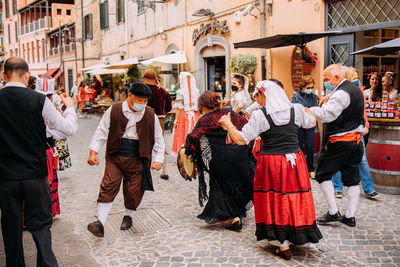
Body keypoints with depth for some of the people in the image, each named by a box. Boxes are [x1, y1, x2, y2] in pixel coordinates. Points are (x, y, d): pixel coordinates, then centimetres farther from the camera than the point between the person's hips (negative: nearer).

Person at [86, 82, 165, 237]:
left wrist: (158, 159, 1)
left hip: (137, 159, 1)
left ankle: (128, 216, 31)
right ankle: (100, 223, -6)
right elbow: (101, 132, 4)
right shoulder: (114, 111, -2)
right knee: (108, 187, -9)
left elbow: (158, 139, 9)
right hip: (115, 156, -1)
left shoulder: (150, 115, 2)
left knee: (134, 191, 4)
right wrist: (93, 152, -3)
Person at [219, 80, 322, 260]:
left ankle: (284, 246, 14)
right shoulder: (296, 110, -1)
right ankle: (300, 237, 33)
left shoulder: (260, 115, -13)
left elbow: (241, 140, -13)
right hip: (295, 160, 4)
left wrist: (228, 124, 2)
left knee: (275, 201, 9)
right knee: (295, 199, 18)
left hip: (271, 163, -4)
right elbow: (311, 123, 19)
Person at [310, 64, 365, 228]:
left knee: (323, 175, 3)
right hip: (355, 140, 9)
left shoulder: (341, 93, -17)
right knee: (352, 178, 10)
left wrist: (311, 110, -12)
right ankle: (350, 216, 15)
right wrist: (329, 101, 8)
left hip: (339, 141, -9)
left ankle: (333, 212, 4)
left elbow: (326, 115, -26)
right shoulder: (356, 90, 15)